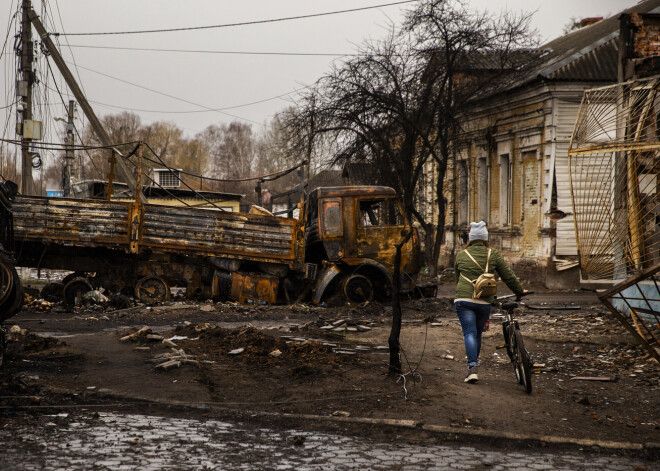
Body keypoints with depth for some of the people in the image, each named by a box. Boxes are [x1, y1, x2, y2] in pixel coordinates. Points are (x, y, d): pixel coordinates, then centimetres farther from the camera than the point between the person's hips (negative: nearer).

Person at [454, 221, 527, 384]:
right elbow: (508, 276, 9)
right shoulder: (493, 255, 5)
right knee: (478, 333, 15)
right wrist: (520, 291, 23)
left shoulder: (461, 255, 8)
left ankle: (472, 368, -20)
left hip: (463, 299, -1)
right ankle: (474, 363, 23)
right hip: (484, 301, 1)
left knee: (469, 333, -5)